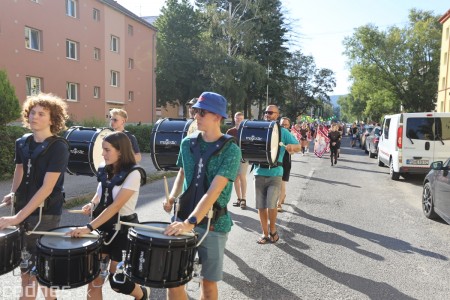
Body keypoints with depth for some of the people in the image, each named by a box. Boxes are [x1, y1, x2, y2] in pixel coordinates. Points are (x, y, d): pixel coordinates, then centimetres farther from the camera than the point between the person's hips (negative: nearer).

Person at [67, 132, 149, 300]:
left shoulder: (133, 174, -17)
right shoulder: (105, 171, 4)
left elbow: (116, 205, -25)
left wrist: (89, 227, -30)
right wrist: (92, 204, -5)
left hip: (123, 230, -6)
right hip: (103, 228, 6)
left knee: (117, 282, 4)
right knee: (94, 279, 4)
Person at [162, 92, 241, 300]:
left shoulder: (230, 150, -13)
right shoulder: (187, 143, 2)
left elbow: (214, 191, -22)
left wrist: (191, 222, -29)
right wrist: (172, 198, 0)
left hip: (213, 224, -3)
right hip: (183, 218, 4)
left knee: (209, 281, 13)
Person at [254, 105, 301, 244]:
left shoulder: (283, 132, 3)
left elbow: (298, 146, 3)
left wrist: (292, 146, -20)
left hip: (275, 174, -3)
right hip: (259, 173, 3)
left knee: (271, 205, -11)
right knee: (261, 206, 6)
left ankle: (273, 230, 15)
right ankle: (265, 233, 21)